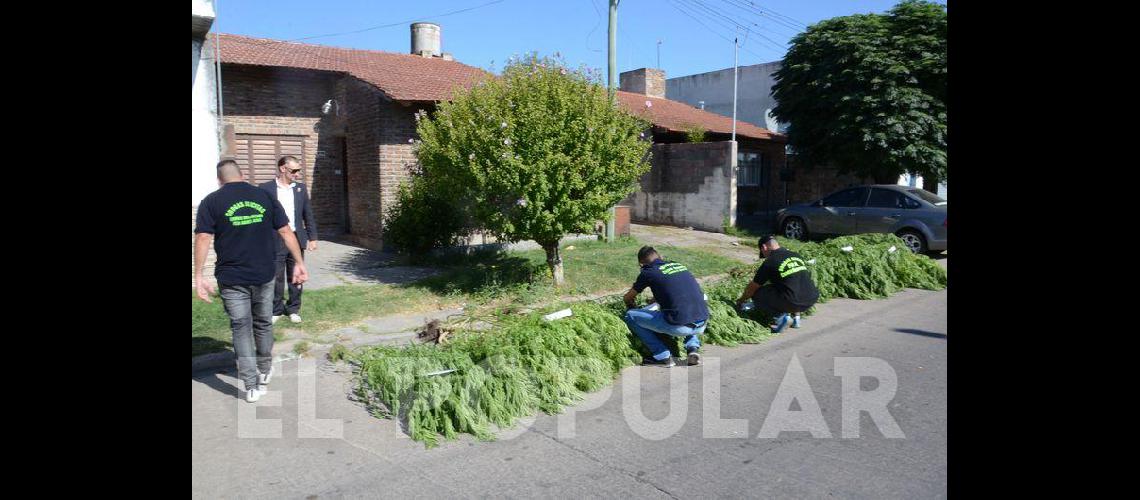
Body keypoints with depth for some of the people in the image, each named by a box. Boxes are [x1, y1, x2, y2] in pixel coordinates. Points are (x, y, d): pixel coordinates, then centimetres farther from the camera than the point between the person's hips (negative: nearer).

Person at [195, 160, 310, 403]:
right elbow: (285, 232, 1)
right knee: (263, 324, 19)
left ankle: (251, 387, 5)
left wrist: (199, 277, -8)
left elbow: (202, 239, -10)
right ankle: (265, 371, 35)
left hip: (231, 278, -2)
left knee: (241, 328, 5)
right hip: (264, 275, 2)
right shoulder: (265, 197, 3)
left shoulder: (211, 202, -3)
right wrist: (299, 263, 5)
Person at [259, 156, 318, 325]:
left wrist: (312, 238, 8)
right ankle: (276, 310, 15)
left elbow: (308, 215, 11)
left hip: (297, 238, 3)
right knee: (276, 277, 2)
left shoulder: (301, 188, 8)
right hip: (275, 241, -3)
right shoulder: (266, 188, -2)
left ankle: (293, 309, 19)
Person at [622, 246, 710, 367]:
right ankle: (693, 347, 16)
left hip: (679, 327, -5)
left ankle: (663, 357, 7)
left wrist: (630, 307, 43)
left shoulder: (648, 272, 5)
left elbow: (627, 298, 20)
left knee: (630, 316, 9)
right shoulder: (679, 265, 20)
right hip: (702, 325, 6)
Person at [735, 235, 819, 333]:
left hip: (793, 302, -6)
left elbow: (753, 287, 10)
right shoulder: (797, 255, 17)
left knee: (756, 294, 10)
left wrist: (741, 300, 29)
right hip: (812, 299, 6)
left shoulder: (769, 262, -1)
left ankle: (781, 316, -2)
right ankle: (796, 317, 22)